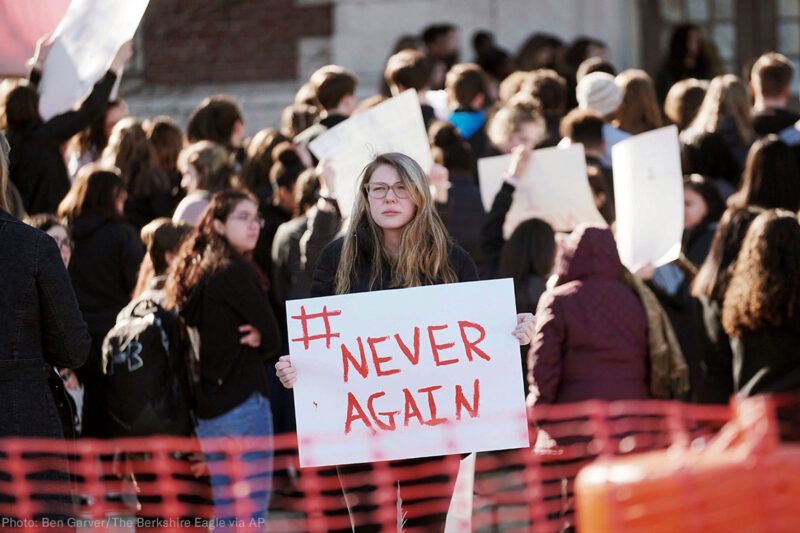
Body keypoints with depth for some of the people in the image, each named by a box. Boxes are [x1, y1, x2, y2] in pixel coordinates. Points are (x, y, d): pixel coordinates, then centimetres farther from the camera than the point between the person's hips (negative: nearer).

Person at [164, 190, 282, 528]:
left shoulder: (192, 271, 11)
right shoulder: (236, 271, -13)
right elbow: (273, 339, -10)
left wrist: (250, 338, 0)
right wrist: (257, 340, 9)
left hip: (206, 408, 8)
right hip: (243, 403, -8)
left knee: (225, 517, 13)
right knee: (252, 514, -6)